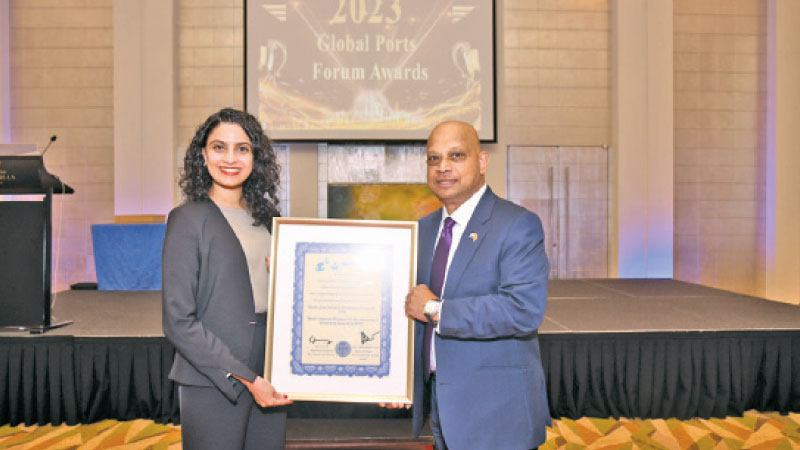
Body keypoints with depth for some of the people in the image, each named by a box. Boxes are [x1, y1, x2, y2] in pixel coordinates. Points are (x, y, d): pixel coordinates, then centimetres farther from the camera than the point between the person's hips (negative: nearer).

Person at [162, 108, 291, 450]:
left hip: (267, 380, 6)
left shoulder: (264, 217, 10)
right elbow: (178, 322, -12)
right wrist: (245, 378, -14)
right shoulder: (188, 219, -8)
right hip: (215, 386, -5)